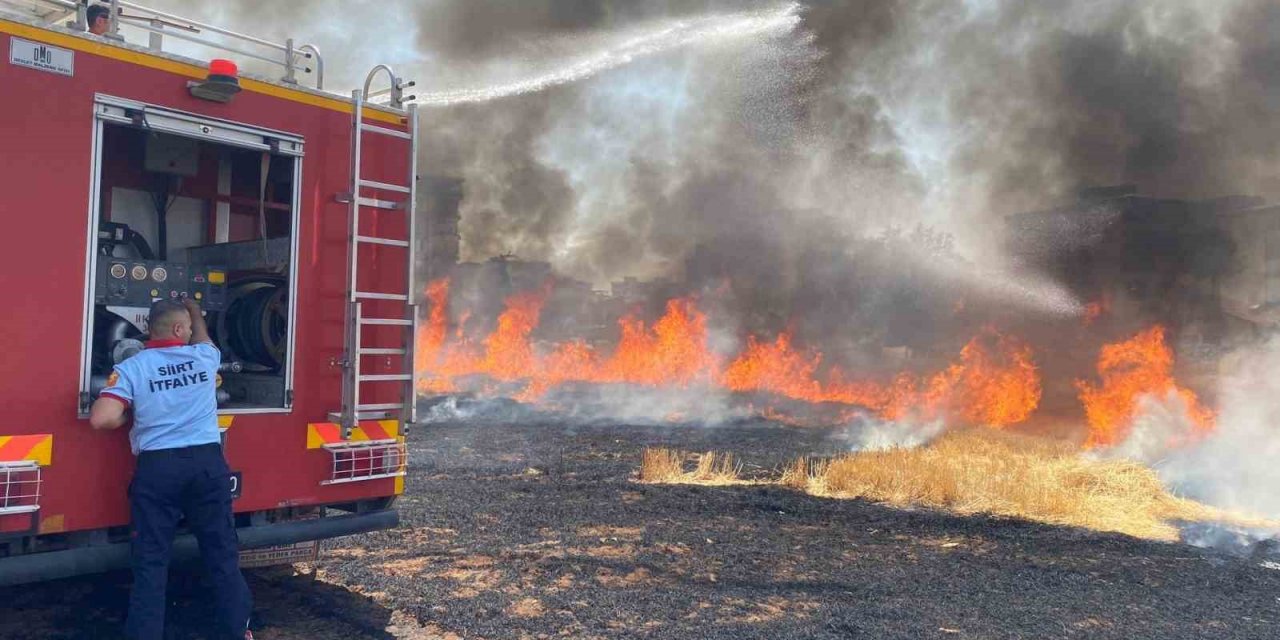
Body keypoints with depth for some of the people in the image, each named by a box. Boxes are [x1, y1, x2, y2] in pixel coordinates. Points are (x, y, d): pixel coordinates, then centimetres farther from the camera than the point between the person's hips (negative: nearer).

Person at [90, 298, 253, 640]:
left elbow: (102, 419, -11)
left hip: (157, 468, -1)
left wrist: (132, 416, 10)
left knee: (150, 559, 6)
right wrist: (195, 310, 49)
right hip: (208, 463, 1)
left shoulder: (131, 367, -1)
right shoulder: (205, 356, 6)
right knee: (222, 550, 9)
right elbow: (202, 337, 31)